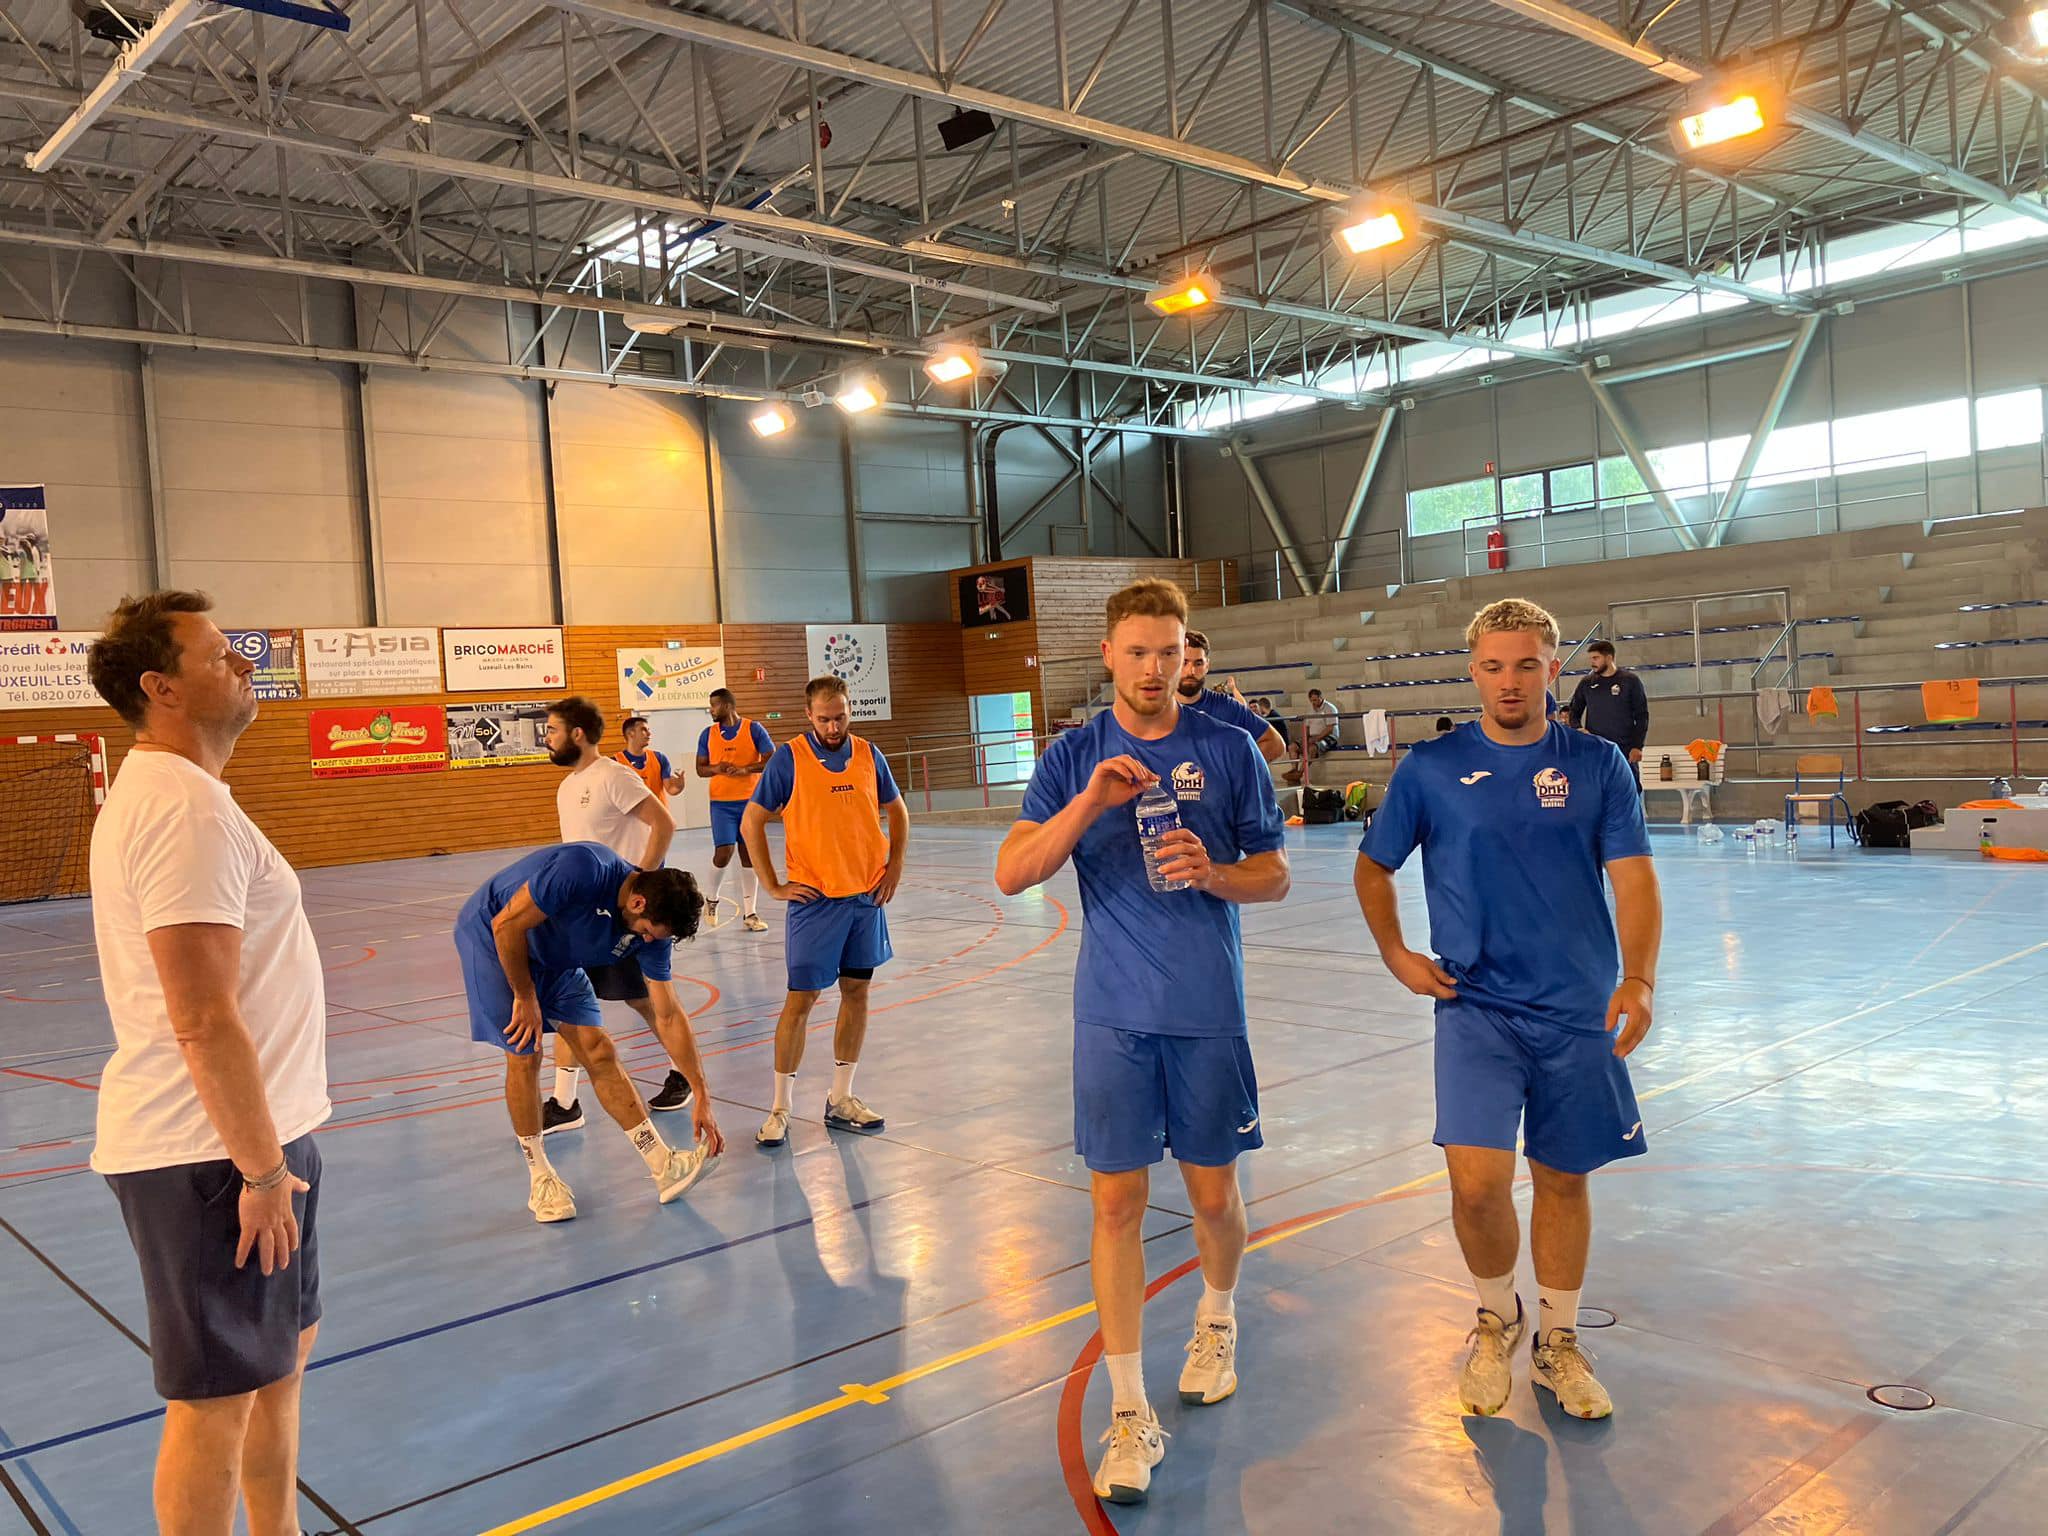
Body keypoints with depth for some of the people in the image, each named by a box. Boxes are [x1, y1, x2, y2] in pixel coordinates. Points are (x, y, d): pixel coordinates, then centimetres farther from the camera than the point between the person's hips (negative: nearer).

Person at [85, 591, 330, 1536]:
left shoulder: (161, 794, 12)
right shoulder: (186, 808, -21)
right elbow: (204, 1023, -26)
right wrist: (262, 1169, -19)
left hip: (247, 1137, 10)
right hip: (214, 1154, -10)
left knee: (284, 1350, 22)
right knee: (217, 1399, 4)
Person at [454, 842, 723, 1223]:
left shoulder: (651, 931, -14)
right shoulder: (583, 870, -36)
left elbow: (669, 1018, -8)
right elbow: (506, 925, -29)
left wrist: (701, 1096, -10)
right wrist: (525, 998, -17)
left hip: (554, 959, 6)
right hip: (491, 937, -5)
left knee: (599, 1052, -3)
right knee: (524, 1055, -11)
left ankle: (664, 1167, -2)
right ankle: (540, 1178, 5)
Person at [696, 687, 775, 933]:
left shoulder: (754, 729, -3)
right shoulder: (707, 734, 5)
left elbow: (772, 760, -8)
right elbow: (700, 769, 8)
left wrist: (744, 769, -20)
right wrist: (716, 769, -14)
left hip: (750, 801, 0)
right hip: (721, 802, 1)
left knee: (749, 854, 3)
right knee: (723, 853, -9)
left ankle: (749, 913, 10)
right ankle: (713, 899, 18)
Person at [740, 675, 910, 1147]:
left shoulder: (868, 754, 4)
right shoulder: (789, 758, -7)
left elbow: (897, 811, 17)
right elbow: (751, 823, -5)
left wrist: (895, 866, 7)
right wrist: (773, 886, -7)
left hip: (867, 895, 4)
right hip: (814, 899, -4)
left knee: (857, 992, 9)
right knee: (800, 999, -3)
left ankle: (841, 1099, 20)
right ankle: (780, 1109, 7)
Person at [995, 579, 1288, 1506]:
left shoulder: (1228, 750, 1)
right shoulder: (1074, 757, 2)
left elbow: (1273, 877, 5)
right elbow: (1012, 874, -8)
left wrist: (1212, 872, -16)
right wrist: (1090, 802, -21)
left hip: (1209, 1010, 0)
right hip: (1113, 1012, 0)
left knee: (1213, 1195, 12)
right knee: (1116, 1202, 1)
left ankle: (1217, 1321, 43)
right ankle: (1129, 1412, 12)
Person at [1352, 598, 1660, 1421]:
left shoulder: (1597, 765, 1)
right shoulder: (1431, 767, -1)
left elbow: (1633, 878, -6)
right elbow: (1373, 867, 10)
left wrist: (1638, 977, -21)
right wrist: (1396, 955, -1)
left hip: (1578, 1011, 1)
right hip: (1475, 1006, -1)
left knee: (1563, 1177, 11)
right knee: (1477, 1179, -12)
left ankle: (1557, 1340, 32)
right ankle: (1498, 1319, 18)